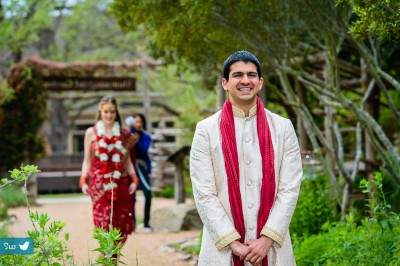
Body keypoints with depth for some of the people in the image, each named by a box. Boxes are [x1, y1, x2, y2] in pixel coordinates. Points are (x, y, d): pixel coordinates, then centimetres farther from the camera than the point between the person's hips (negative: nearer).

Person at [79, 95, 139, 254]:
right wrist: (84, 180, -4)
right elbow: (87, 160, 7)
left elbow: (127, 159, 12)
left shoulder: (123, 134, 10)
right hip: (100, 185, -2)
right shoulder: (91, 132, 7)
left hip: (120, 185, 2)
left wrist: (134, 179, 0)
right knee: (104, 225, -10)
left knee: (121, 226, 0)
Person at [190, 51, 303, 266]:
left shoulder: (283, 128, 5)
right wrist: (233, 243, -10)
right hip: (223, 249, -1)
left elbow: (290, 188, 0)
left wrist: (267, 239, -10)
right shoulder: (206, 130, 0)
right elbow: (203, 193, -4)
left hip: (272, 248, 1)